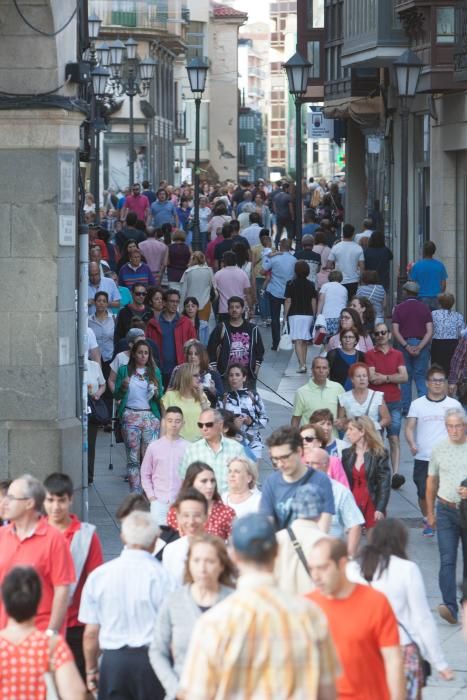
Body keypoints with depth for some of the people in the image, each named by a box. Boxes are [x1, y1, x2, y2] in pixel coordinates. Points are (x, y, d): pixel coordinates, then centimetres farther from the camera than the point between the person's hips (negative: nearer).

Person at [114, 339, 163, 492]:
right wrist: (123, 387, -12)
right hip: (130, 416, -1)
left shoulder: (155, 372, 11)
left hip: (150, 416, 1)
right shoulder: (125, 370, 7)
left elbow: (161, 396, 12)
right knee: (133, 457, 0)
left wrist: (156, 393, -10)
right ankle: (135, 492, 4)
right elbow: (117, 395, 7)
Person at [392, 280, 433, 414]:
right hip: (421, 343, 0)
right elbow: (430, 331, -8)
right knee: (420, 378, 4)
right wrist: (420, 347, -11)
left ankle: (405, 409, 10)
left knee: (406, 378, 10)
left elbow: (395, 331, -8)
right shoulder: (425, 308, 1)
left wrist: (407, 347, -10)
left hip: (404, 345, 0)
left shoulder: (399, 308, 0)